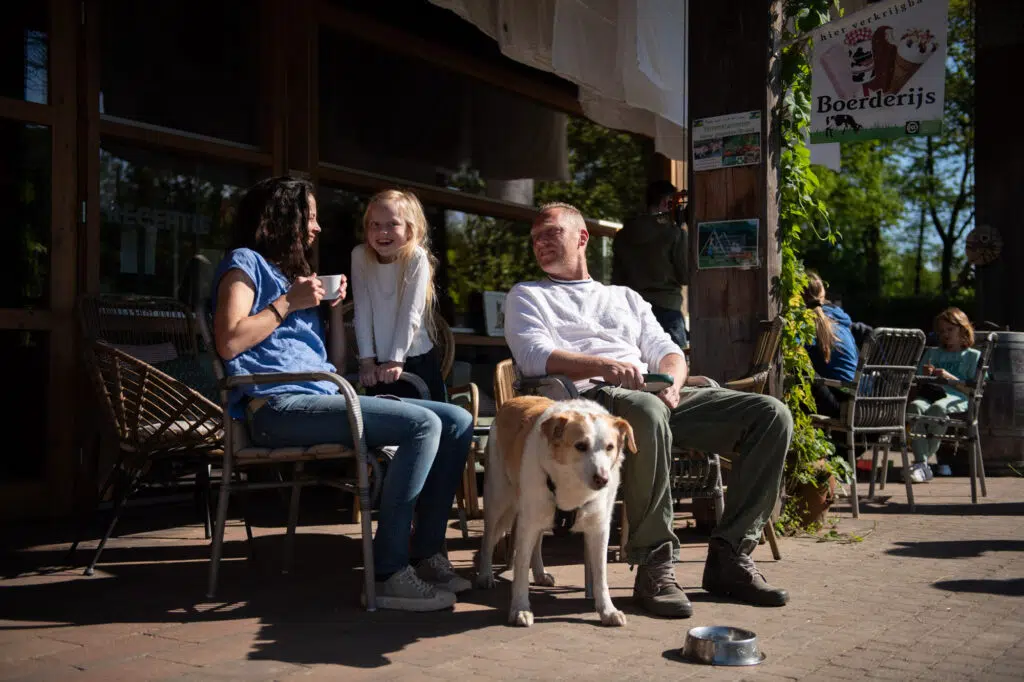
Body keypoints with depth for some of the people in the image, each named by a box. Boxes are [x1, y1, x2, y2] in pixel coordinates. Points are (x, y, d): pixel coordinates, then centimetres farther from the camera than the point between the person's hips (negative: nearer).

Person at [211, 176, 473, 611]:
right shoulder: (246, 262, 7)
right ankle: (389, 573, -25)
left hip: (324, 398, 9)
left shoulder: (294, 273, 30)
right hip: (278, 406, -9)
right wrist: (289, 302, -5)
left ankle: (425, 554, -3)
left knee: (457, 422, -3)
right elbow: (229, 342, -11)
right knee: (423, 425, -26)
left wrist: (335, 306, 13)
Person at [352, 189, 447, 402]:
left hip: (417, 359, -2)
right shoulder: (360, 255, -5)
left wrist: (396, 360, -19)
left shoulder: (416, 258, -13)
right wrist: (367, 360, -10)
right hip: (378, 363, 3)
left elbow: (410, 313, -16)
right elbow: (362, 311, -7)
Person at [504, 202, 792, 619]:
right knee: (648, 412, -43)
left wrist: (672, 380, -5)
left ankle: (729, 553, -14)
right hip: (591, 397, -5)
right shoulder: (527, 296, 22)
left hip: (660, 395, 5)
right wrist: (603, 365, -17)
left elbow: (667, 351, 21)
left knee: (771, 414, -14)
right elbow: (534, 356, 1)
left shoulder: (625, 298, 34)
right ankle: (654, 566, -31)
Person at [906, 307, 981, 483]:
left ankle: (922, 460, -29)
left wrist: (950, 377, -8)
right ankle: (922, 464, -40)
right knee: (915, 406, -35)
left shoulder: (973, 355, 17)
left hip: (957, 397, -3)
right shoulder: (932, 353, 30)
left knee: (938, 408, -40)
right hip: (931, 393, 3)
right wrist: (925, 375, 5)